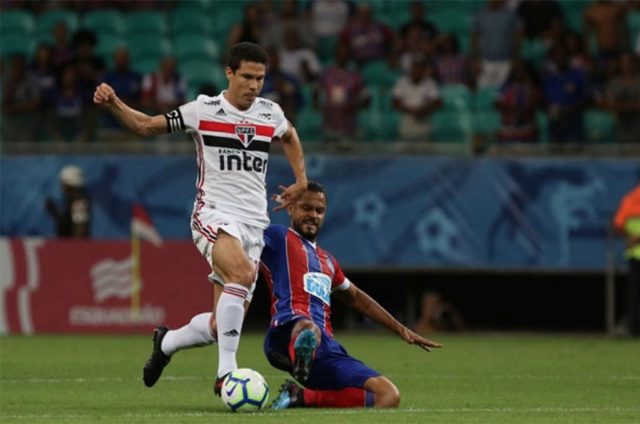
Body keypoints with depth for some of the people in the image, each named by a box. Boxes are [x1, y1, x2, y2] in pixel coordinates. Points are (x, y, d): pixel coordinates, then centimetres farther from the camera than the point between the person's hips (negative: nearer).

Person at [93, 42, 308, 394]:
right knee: (243, 273, -36)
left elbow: (289, 136, 32)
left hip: (254, 223, 5)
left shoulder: (270, 113, 8)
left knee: (220, 325, 0)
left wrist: (301, 181, 23)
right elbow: (145, 126, 2)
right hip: (214, 215, -5)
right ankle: (226, 372, -32)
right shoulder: (203, 110, -3)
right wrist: (113, 104, -14)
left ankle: (166, 342, 31)